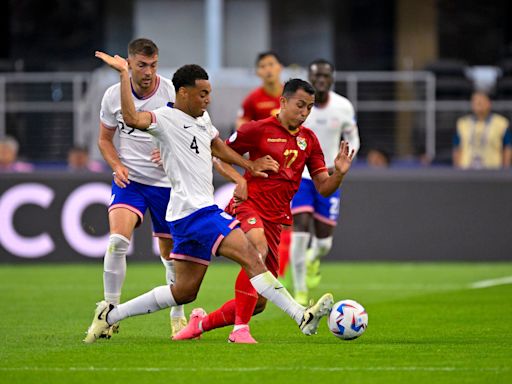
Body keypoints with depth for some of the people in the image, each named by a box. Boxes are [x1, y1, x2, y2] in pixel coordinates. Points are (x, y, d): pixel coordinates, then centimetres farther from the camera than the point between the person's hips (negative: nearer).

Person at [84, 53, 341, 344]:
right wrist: (124, 74, -28)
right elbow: (132, 118, -29)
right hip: (194, 211, -10)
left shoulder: (202, 120, 18)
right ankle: (303, 317, -23)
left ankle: (110, 315, 19)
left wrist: (250, 165, 39)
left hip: (200, 212, 10)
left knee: (184, 292, 12)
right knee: (250, 256, -18)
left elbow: (217, 145, 39)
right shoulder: (166, 118, -10)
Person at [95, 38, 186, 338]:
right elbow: (105, 138, 10)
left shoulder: (172, 92, -9)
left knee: (170, 252, 8)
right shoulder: (114, 95, -4)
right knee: (118, 239, -23)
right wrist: (117, 166, -8)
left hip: (166, 181, 0)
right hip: (129, 179, 0)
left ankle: (178, 316, 27)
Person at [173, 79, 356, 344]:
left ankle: (202, 322, 28)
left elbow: (324, 188, 13)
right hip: (248, 205, -6)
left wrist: (339, 173, -7)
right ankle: (240, 330, -36)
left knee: (258, 303, 4)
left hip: (275, 220, 6)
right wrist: (238, 179, -10)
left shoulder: (309, 139, 14)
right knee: (258, 250, -39)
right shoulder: (259, 129, -1)